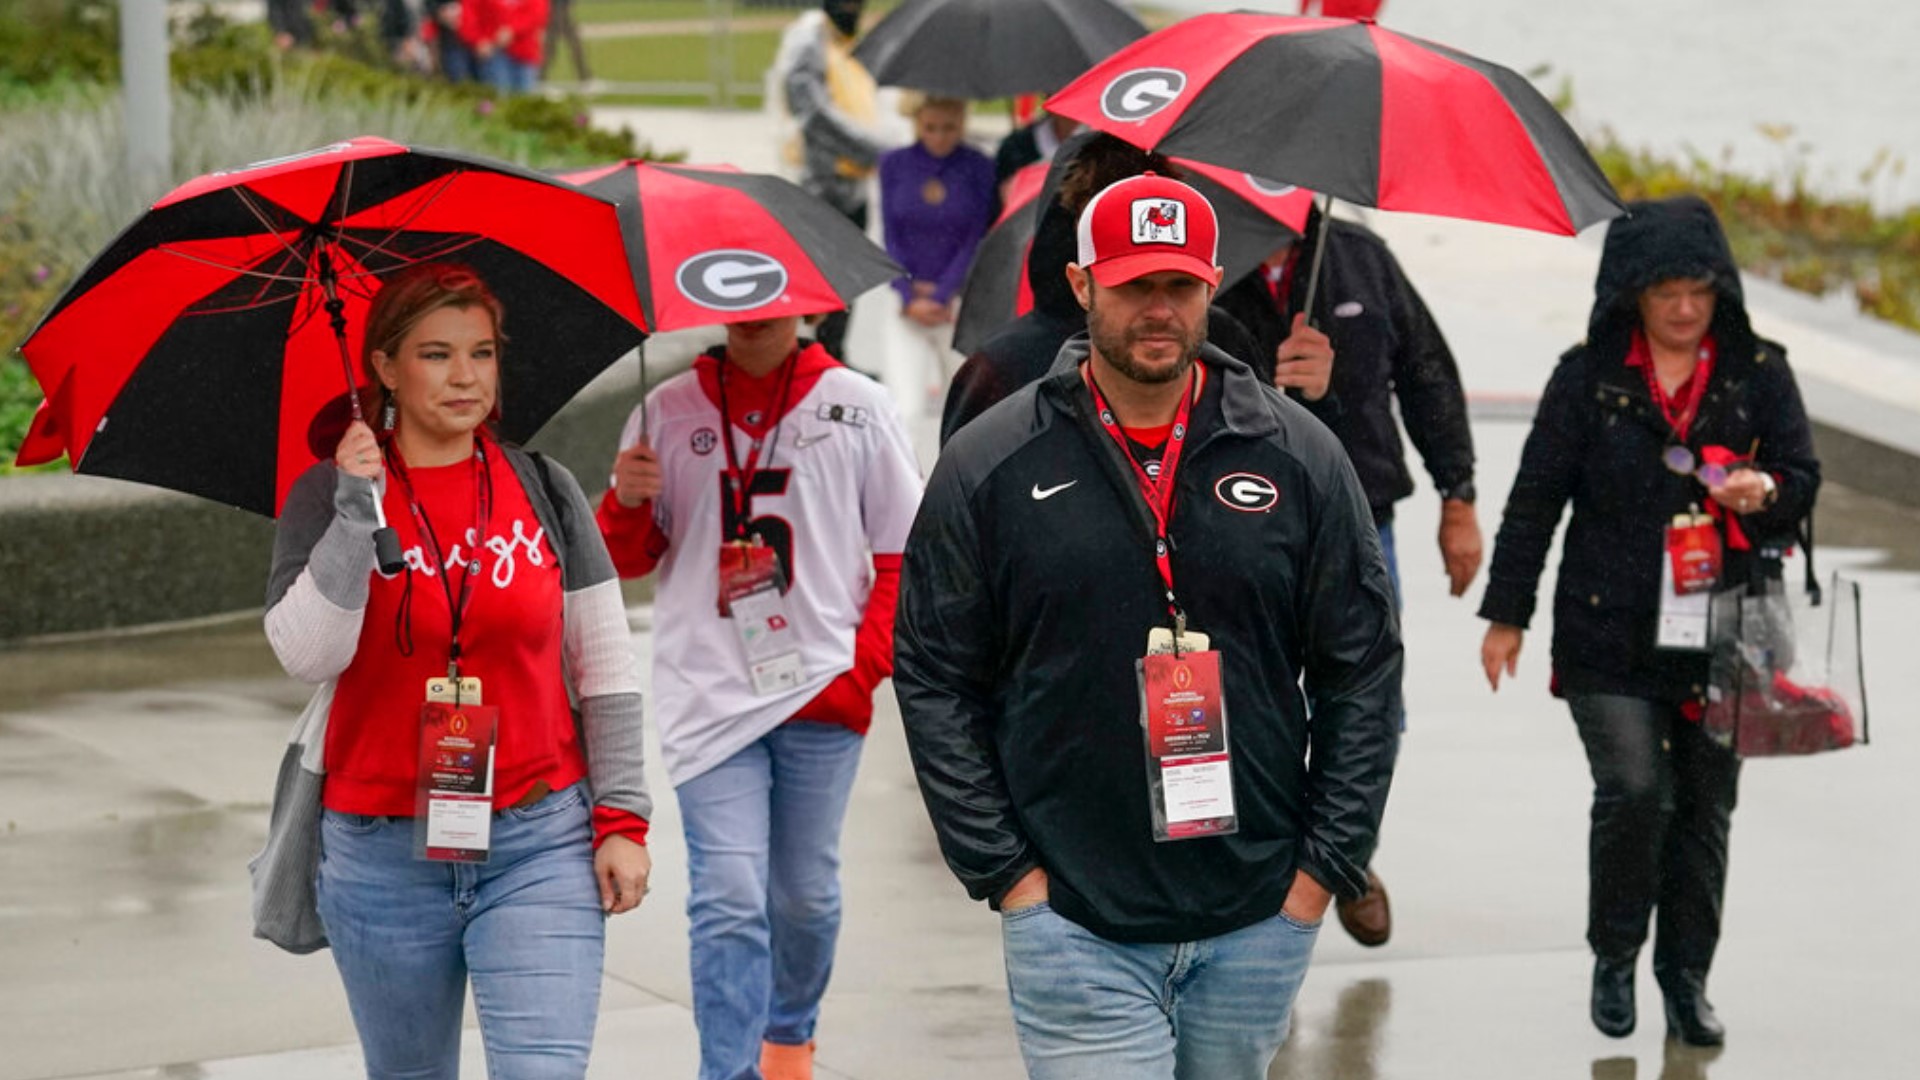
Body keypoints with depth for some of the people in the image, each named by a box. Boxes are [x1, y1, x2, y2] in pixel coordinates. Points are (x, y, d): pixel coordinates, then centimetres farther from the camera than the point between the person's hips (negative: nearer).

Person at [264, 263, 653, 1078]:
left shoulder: (545, 491, 4)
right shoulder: (329, 498, 0)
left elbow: (605, 669, 6)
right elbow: (307, 657, -14)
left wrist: (622, 817, 0)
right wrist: (356, 512, -18)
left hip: (538, 841, 0)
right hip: (384, 852, 0)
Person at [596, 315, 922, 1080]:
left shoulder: (856, 407, 4)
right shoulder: (668, 412, 6)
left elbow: (904, 555, 6)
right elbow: (628, 560, 11)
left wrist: (866, 667, -4)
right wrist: (627, 505, -11)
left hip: (822, 694, 1)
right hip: (709, 695, -1)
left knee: (805, 894, 11)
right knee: (729, 902, -11)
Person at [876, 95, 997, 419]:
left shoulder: (978, 168, -1)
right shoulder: (894, 164, 4)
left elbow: (975, 241, -3)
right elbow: (891, 238, 4)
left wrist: (940, 296, -10)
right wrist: (909, 298, -8)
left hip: (959, 301, -1)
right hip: (908, 305, 1)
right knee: (905, 409, -14)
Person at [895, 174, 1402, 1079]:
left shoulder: (1299, 457, 3)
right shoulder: (990, 467, -1)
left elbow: (1364, 672, 7)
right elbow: (933, 680, 2)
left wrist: (1326, 866, 1)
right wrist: (1001, 871, -4)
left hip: (1257, 926, 2)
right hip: (1075, 927, -2)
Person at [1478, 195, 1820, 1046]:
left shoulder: (1758, 373, 6)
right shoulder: (1588, 378, 2)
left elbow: (1803, 476, 8)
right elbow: (1534, 500, 6)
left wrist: (1768, 490, -17)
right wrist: (1506, 614, 6)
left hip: (1724, 636, 2)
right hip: (1611, 636, -2)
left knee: (1705, 806, 5)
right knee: (1635, 792, -13)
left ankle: (1686, 977, 20)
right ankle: (1614, 959, 9)